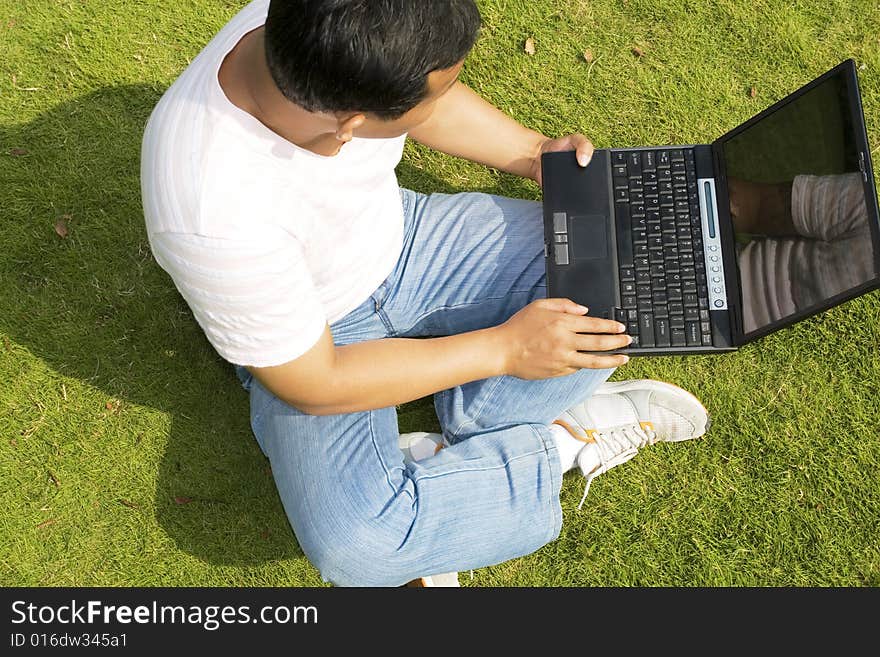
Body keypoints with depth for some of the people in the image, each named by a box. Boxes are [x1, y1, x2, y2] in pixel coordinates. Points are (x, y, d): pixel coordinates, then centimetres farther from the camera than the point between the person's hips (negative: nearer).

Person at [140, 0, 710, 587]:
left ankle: (442, 455, -7)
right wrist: (502, 347, -23)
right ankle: (560, 442, -7)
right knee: (353, 543, -29)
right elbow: (312, 385, -25)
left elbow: (426, 98, 2)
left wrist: (535, 154, -4)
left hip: (400, 236, 6)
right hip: (312, 343, -5)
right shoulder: (215, 215, -38)